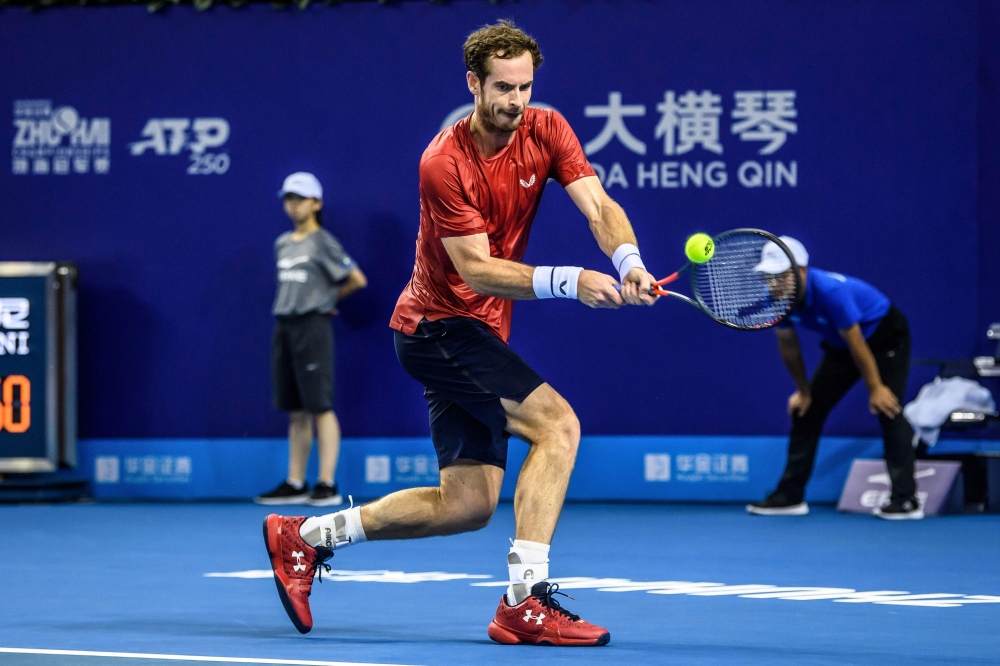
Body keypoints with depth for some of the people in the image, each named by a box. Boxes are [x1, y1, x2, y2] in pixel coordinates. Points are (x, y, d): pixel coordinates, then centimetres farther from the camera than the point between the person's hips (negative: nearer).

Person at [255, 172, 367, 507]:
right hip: (284, 327, 7)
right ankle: (295, 484, 11)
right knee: (296, 411, 9)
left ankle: (327, 484, -7)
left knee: (320, 407, -7)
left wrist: (329, 298, 9)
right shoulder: (282, 244, 15)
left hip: (312, 326, -7)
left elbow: (357, 280, -2)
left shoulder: (323, 243, -5)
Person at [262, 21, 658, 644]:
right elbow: (476, 268, -22)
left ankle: (305, 536, 20)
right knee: (558, 423, -23)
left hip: (475, 332, 8)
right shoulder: (445, 163, -20)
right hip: (439, 323, -8)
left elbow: (599, 206, -14)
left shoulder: (546, 130, -3)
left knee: (468, 505, 8)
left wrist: (628, 259, -36)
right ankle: (526, 601, -23)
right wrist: (569, 280, -34)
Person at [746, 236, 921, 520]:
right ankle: (789, 496, 10)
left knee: (888, 409, -20)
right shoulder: (779, 297, -17)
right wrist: (803, 390, 6)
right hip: (841, 345, 7)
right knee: (805, 410, 4)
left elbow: (856, 343, -29)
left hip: (885, 336, -7)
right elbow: (788, 345, -1)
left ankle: (906, 500, -19)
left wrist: (875, 388, -21)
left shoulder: (830, 291, -38)